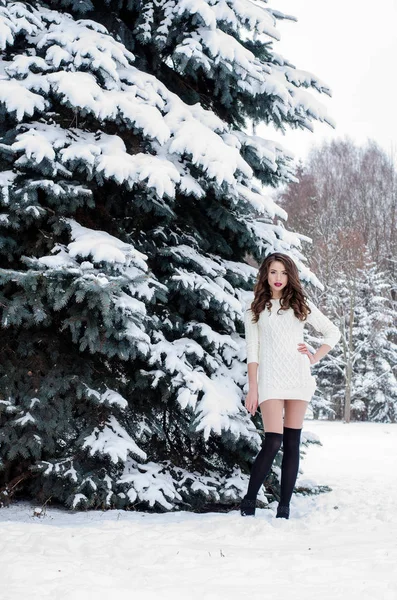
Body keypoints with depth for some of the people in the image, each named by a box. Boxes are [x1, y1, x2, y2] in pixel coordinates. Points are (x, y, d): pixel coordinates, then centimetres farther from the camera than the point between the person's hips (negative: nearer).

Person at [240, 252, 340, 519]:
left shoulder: (302, 305, 11)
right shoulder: (256, 311, 9)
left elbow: (333, 332, 17)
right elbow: (252, 352, 5)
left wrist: (316, 357, 5)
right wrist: (252, 388, -2)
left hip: (298, 377, 2)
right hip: (270, 379, -2)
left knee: (292, 443, 1)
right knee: (273, 441, -15)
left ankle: (284, 507, 6)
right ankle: (249, 502, -3)